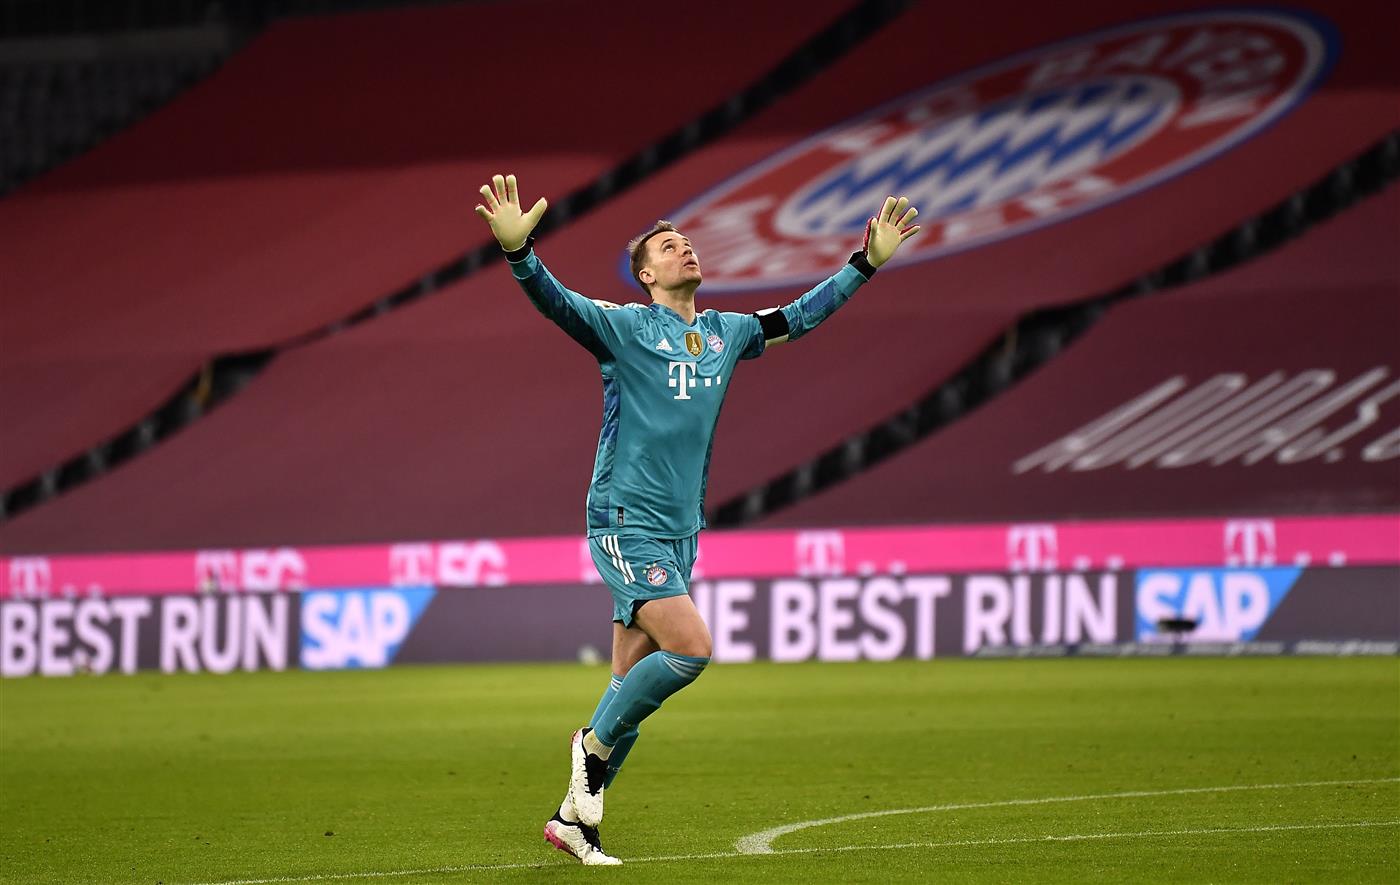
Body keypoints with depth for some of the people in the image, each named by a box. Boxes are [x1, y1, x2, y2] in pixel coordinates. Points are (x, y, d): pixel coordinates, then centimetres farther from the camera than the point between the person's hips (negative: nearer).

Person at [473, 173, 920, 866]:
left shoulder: (725, 333, 13)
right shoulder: (623, 327, -6)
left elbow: (798, 317, 26)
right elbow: (555, 302, -23)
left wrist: (868, 262, 24)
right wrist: (517, 250, -41)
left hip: (680, 535, 7)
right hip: (625, 524, -7)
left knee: (633, 682, 7)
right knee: (691, 648, -22)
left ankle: (574, 816, 16)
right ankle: (595, 744, -1)